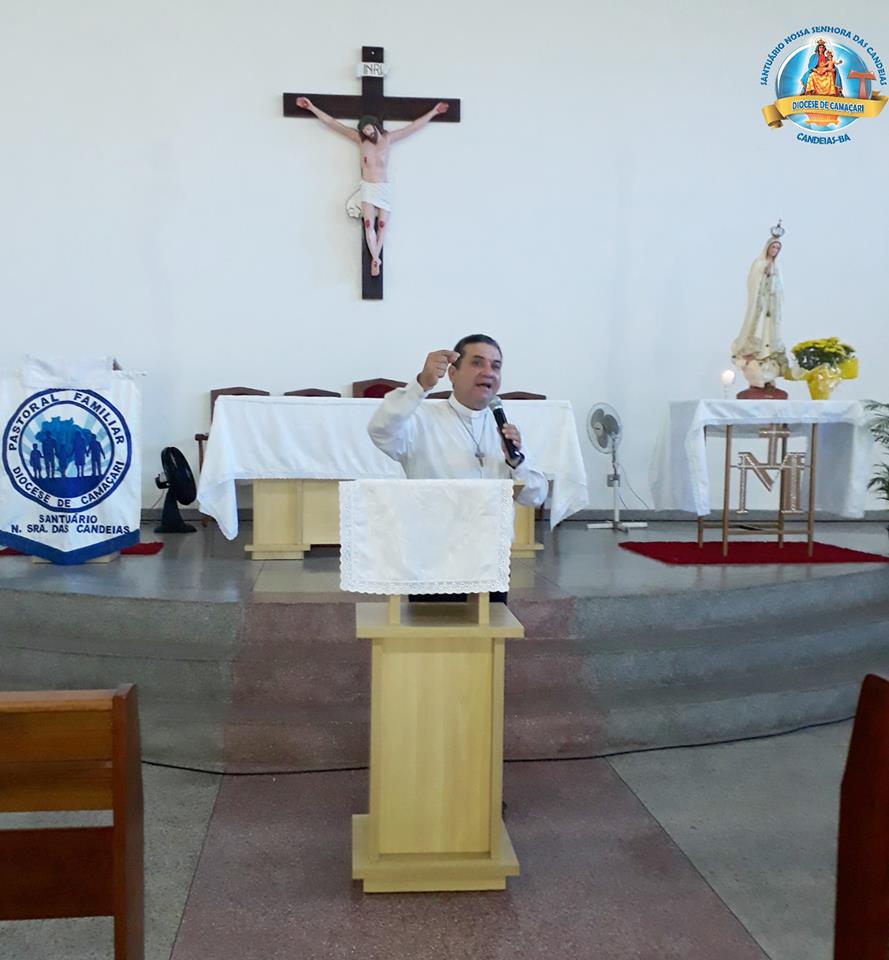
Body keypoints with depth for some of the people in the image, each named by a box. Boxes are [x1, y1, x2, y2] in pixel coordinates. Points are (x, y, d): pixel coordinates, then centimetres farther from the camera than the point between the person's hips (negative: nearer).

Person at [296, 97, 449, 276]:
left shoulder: (388, 139, 1)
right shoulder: (360, 139, 0)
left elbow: (414, 126, 6)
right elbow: (332, 123, 1)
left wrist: (433, 112, 6)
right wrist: (312, 107, 0)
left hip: (384, 188, 1)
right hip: (367, 188, -1)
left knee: (382, 225, -4)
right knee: (369, 224, -14)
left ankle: (374, 259, 4)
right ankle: (375, 259, -9)